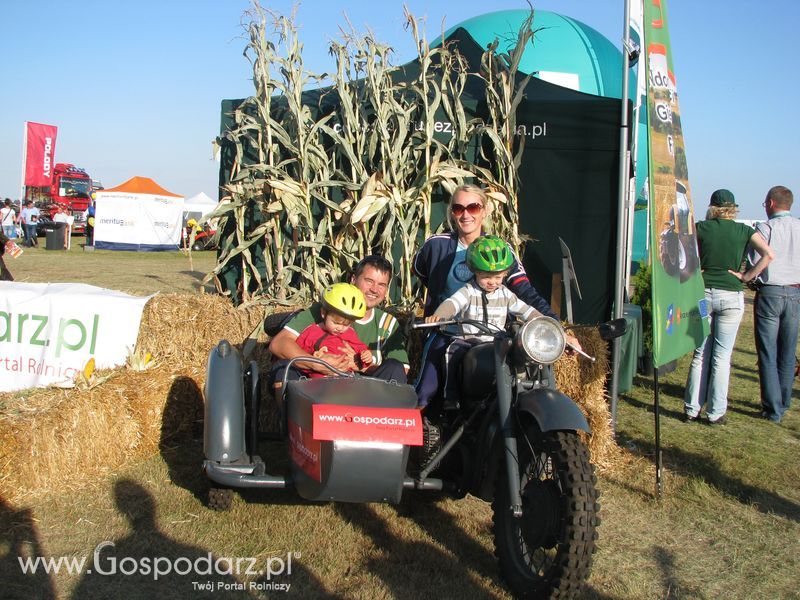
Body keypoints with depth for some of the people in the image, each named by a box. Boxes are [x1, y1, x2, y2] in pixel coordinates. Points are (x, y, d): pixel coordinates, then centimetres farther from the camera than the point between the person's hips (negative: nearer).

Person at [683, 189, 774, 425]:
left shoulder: (701, 228, 0)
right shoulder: (744, 230, 1)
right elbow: (769, 254, -11)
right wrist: (746, 276, -5)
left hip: (703, 293, 1)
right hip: (731, 295, -1)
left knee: (700, 354, 9)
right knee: (721, 357, 5)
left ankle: (692, 410, 12)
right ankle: (715, 413, 9)